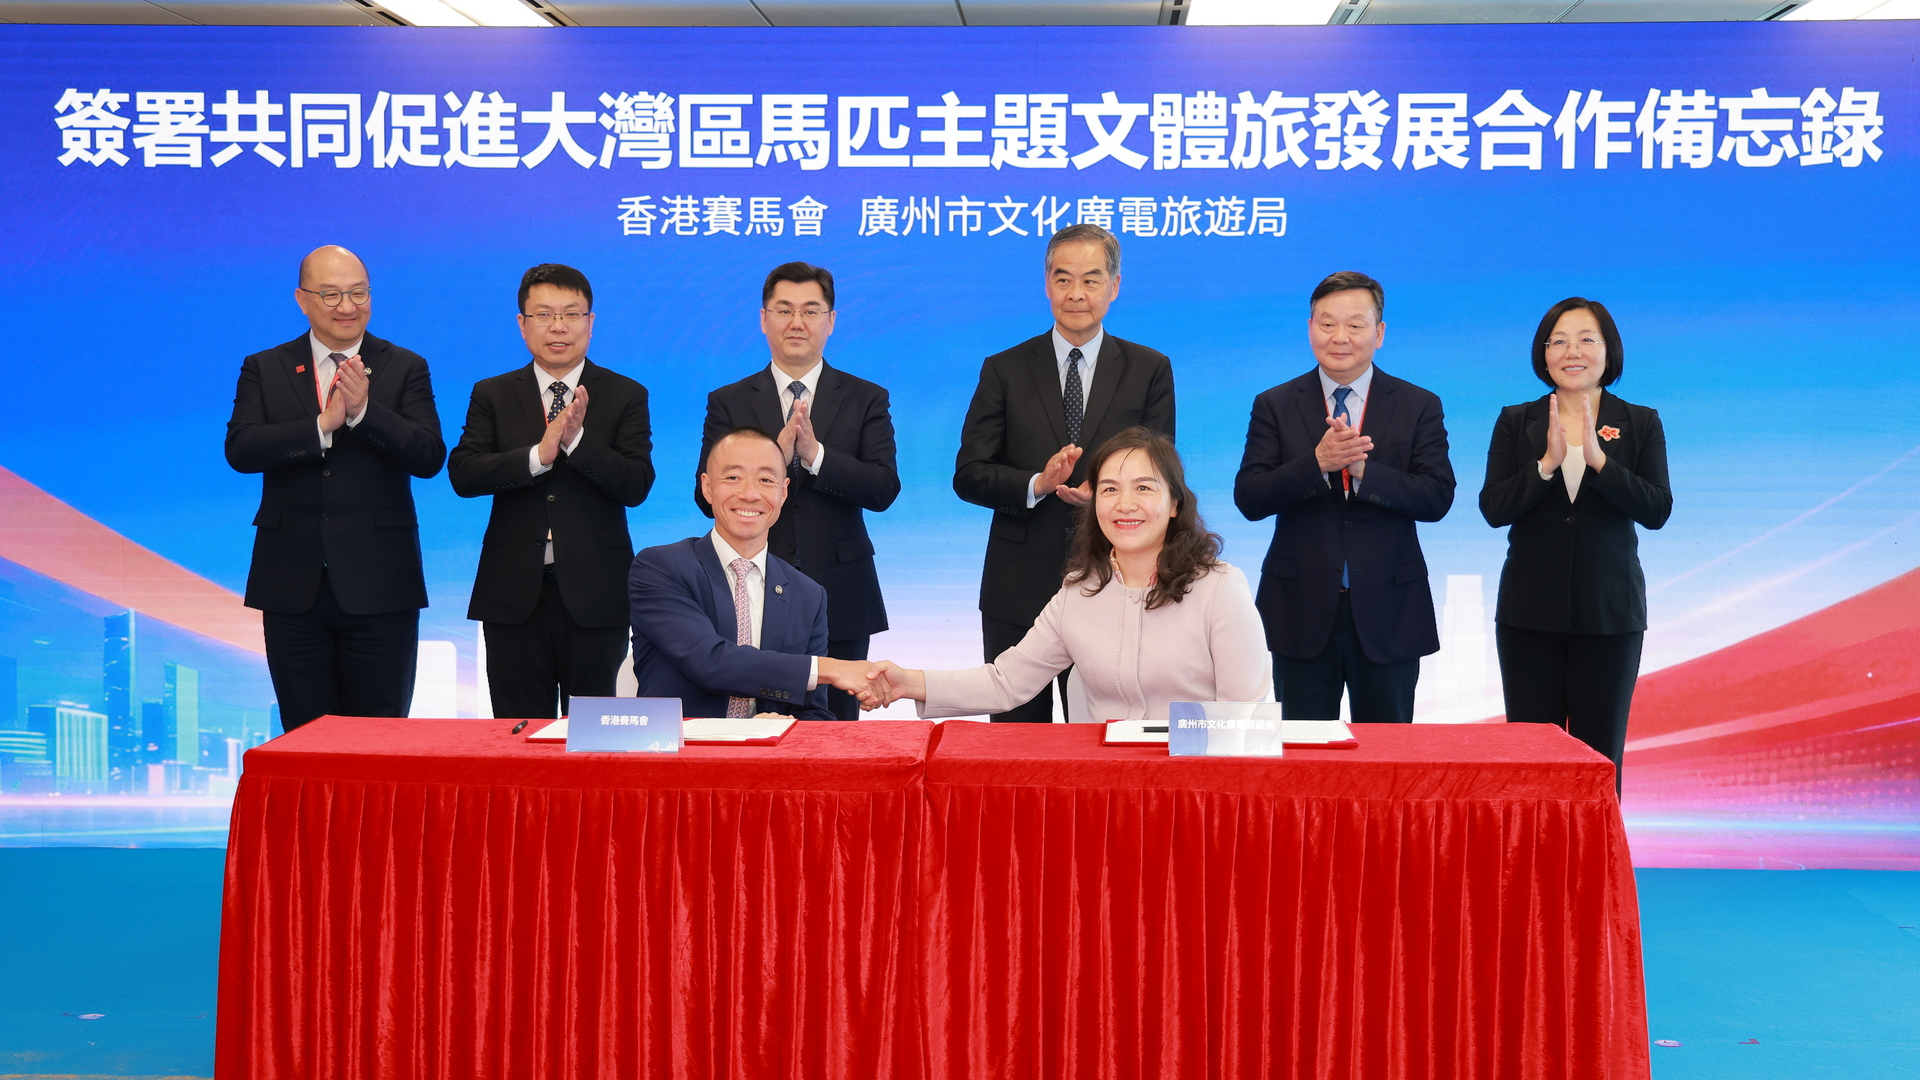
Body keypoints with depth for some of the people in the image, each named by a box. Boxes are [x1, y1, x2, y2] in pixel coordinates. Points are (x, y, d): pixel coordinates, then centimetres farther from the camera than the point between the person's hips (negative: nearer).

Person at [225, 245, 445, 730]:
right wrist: (322, 425, -19)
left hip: (378, 587, -1)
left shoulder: (405, 369, 4)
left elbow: (429, 457, -9)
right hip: (293, 587, 1)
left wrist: (363, 411, -22)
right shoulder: (263, 370, 7)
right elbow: (240, 449, -8)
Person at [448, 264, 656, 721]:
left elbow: (637, 486, -8)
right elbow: (463, 474, -6)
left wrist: (577, 439, -21)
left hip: (594, 592, -1)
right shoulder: (491, 395, 8)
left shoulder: (626, 395, 4)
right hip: (514, 592, 1)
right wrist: (538, 456, -20)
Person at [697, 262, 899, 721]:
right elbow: (708, 497, -3)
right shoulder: (728, 402, 7)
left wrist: (814, 454, -19)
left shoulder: (865, 399, 6)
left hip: (840, 597, 0)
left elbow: (884, 490, -6)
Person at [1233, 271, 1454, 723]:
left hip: (1388, 613, 0)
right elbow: (1249, 499, -7)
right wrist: (1318, 462, -22)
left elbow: (1438, 499, -7)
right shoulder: (1274, 406, 4)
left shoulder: (1419, 406, 4)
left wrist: (1363, 469, -22)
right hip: (1302, 609, 0)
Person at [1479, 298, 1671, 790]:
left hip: (1609, 612, 0)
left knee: (1601, 754, 3)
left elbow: (1657, 510, -8)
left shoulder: (1641, 424, 4)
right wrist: (1548, 462, -19)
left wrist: (1598, 459, -20)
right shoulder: (1516, 422, 5)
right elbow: (1493, 509, -5)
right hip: (1531, 612, 1)